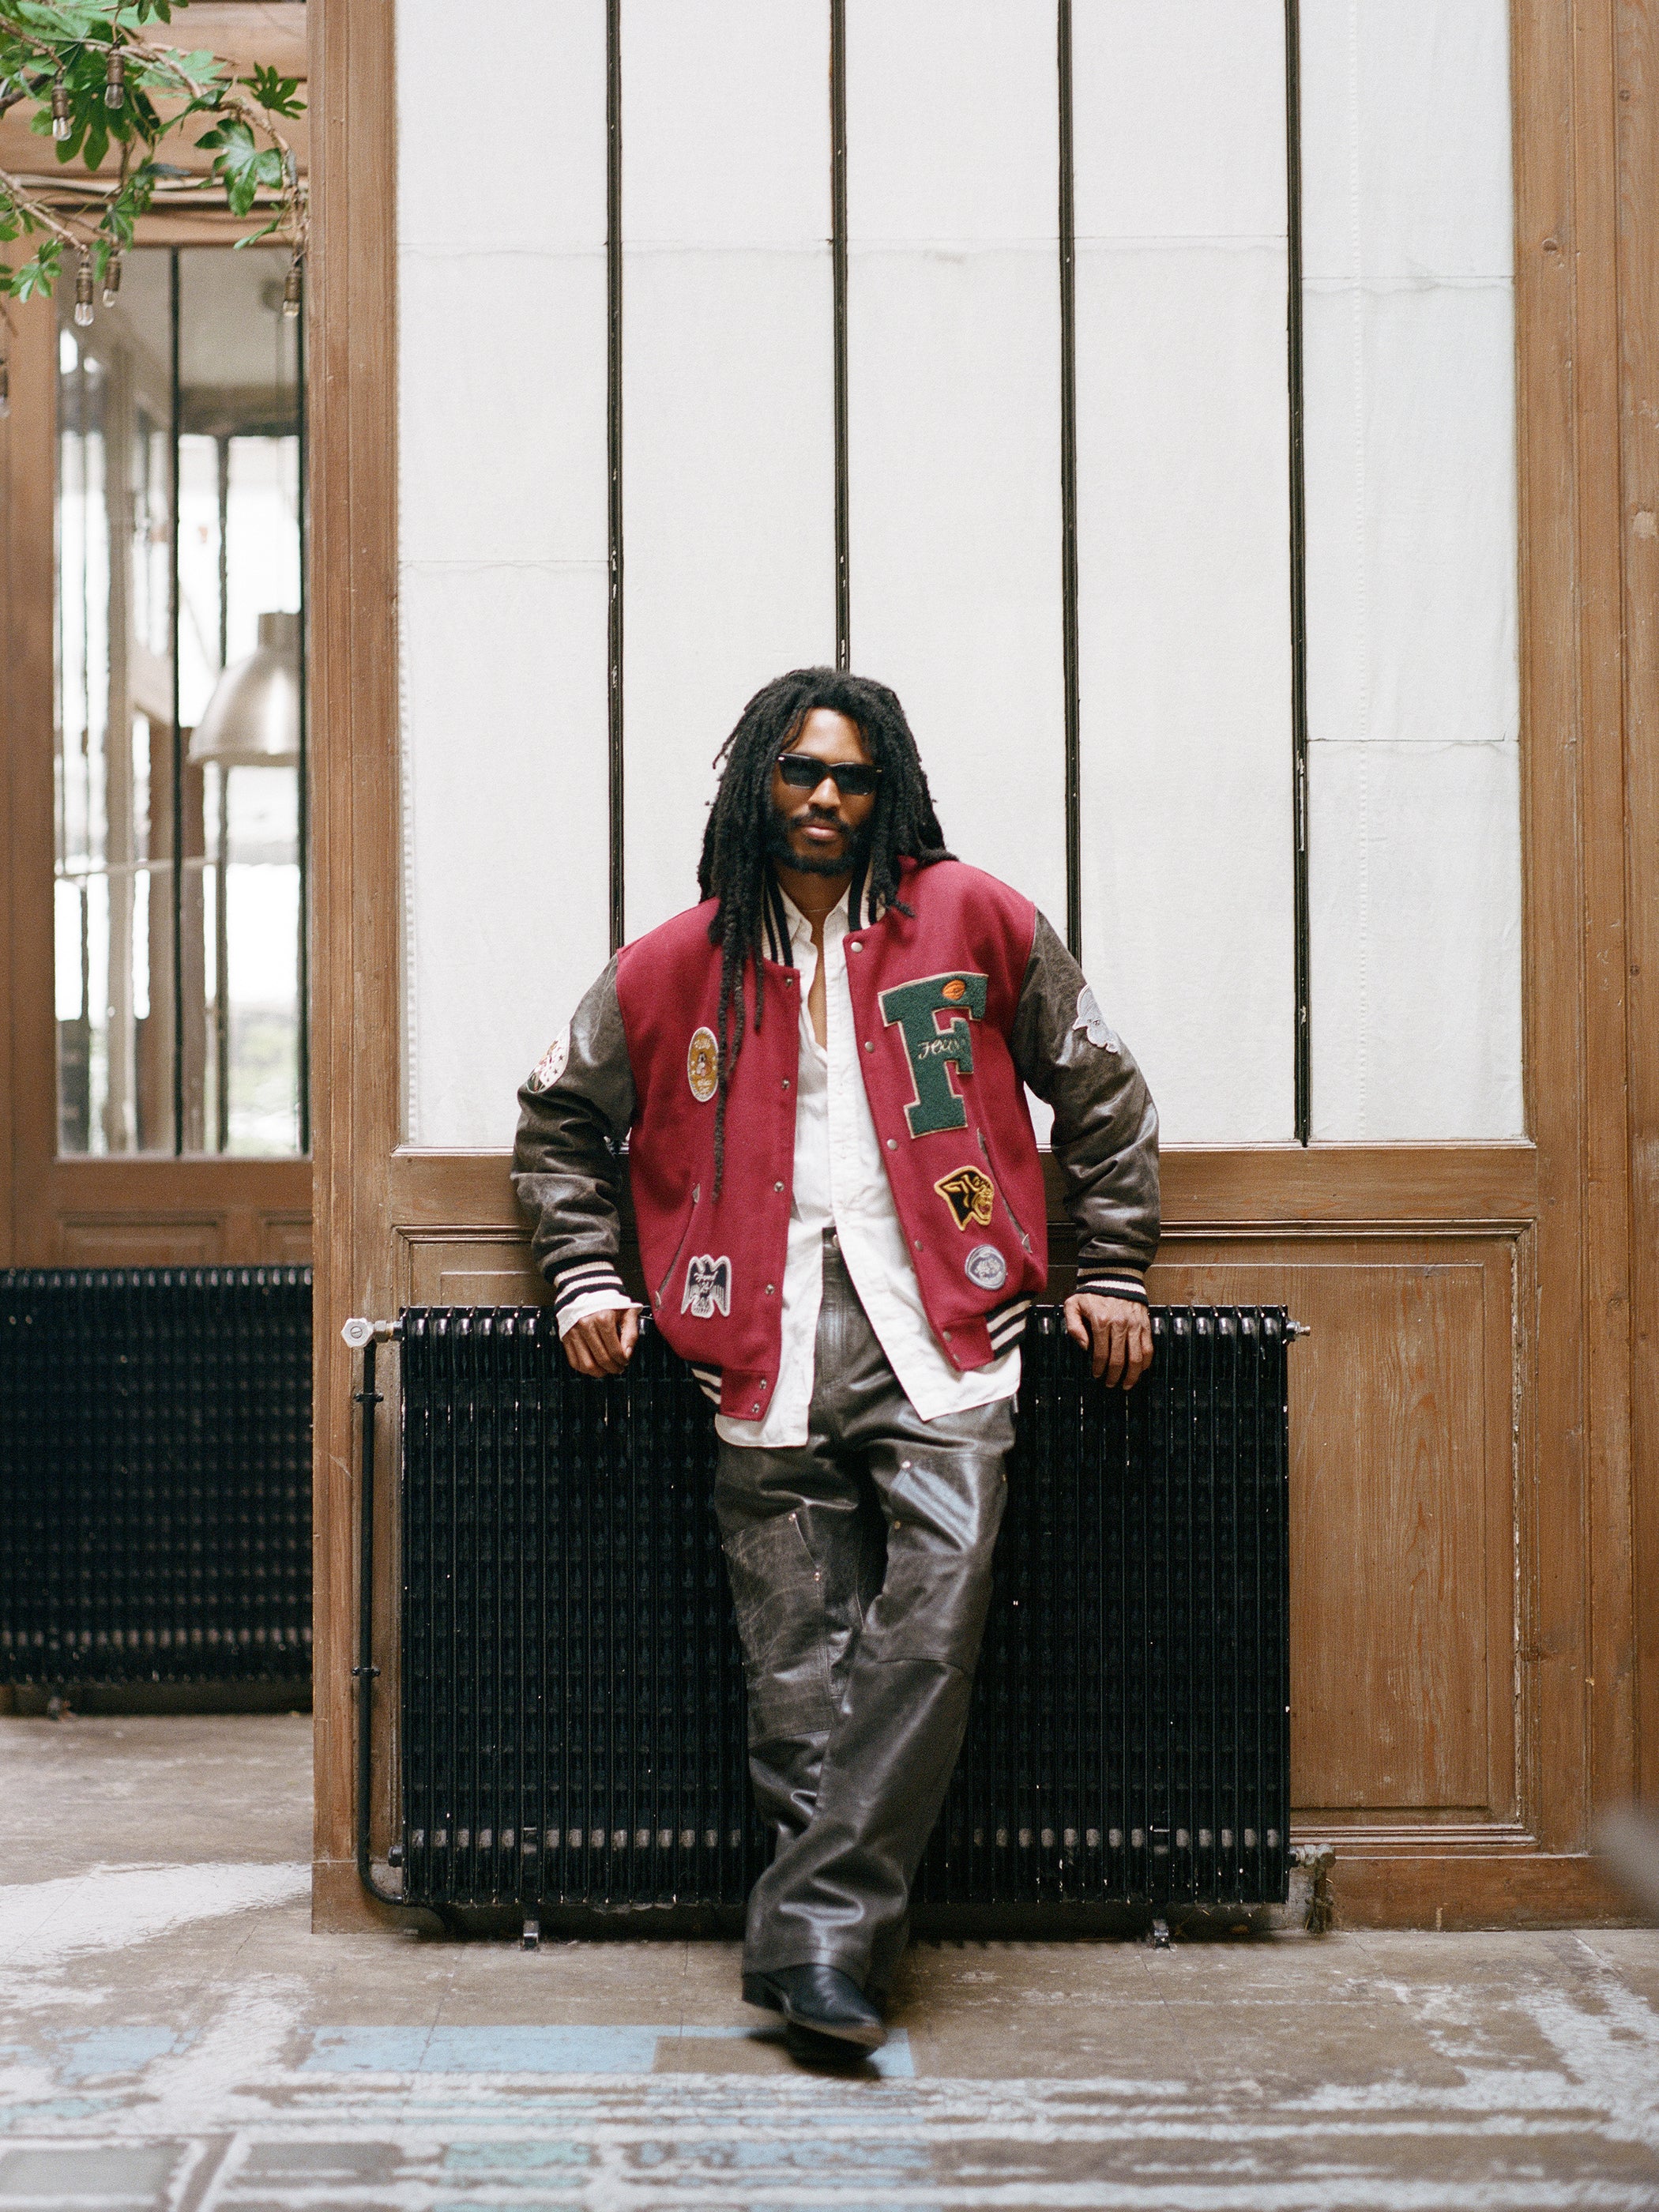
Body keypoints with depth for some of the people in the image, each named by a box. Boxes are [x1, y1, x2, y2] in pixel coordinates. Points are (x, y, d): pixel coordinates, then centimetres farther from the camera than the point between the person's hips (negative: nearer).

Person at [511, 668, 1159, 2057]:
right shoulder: (675, 967, 12)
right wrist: (587, 1278, 14)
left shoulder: (972, 922, 8)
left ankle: (815, 1930, -15)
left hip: (939, 1344, -1)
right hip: (773, 1361, 2)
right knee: (801, 1678, -3)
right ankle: (839, 1945, 4)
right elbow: (559, 1121, 25)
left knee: (925, 1637, -16)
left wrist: (1113, 1274, 12)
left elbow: (1102, 1095, 15)